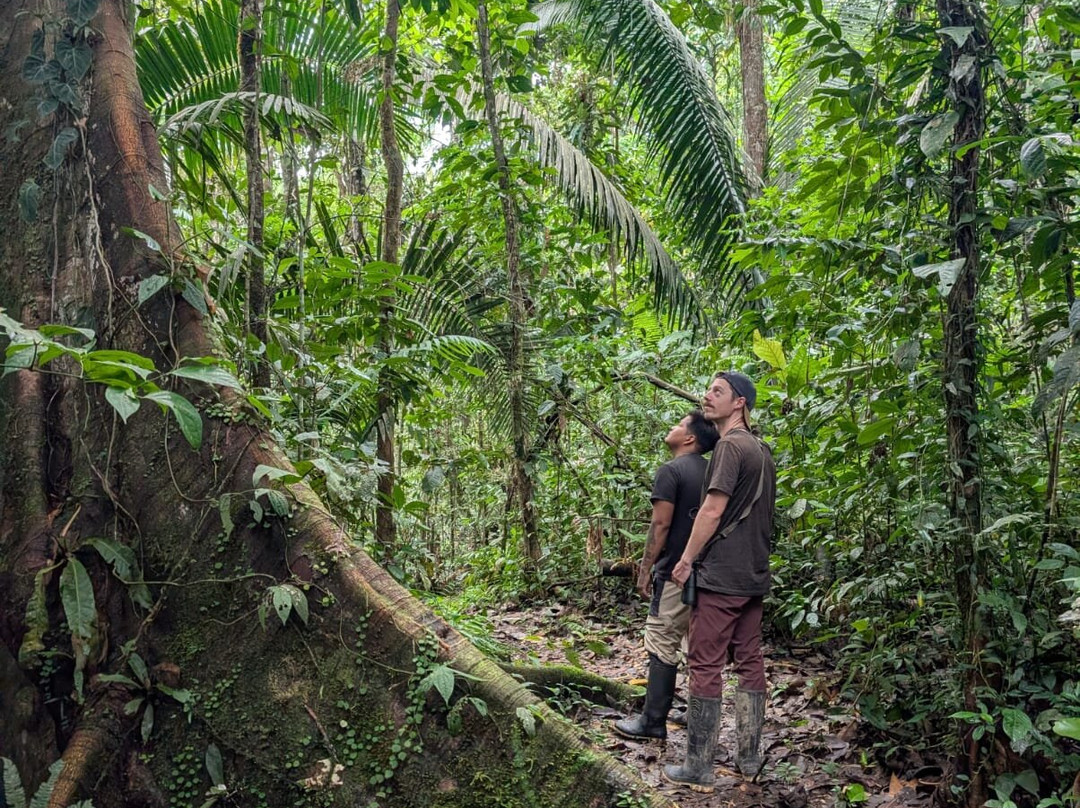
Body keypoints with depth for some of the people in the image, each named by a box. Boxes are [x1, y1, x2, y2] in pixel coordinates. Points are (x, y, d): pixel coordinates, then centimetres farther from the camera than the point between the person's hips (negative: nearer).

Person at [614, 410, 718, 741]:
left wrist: (645, 568, -9)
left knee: (663, 645, -3)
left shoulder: (671, 470, -11)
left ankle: (653, 721, 1)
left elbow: (661, 523, -16)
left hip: (675, 572, -8)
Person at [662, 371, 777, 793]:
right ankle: (749, 758, 18)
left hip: (720, 575, -9)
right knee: (750, 663, 11)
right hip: (753, 574, 9)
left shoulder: (730, 446, -13)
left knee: (705, 667, -4)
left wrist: (686, 560, -11)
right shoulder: (762, 450, 14)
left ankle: (698, 768, 0)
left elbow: (713, 510, -18)